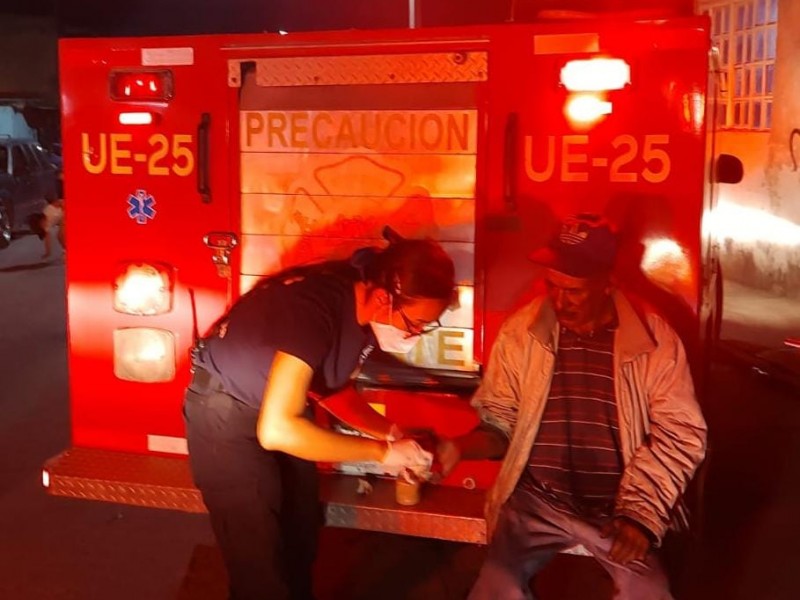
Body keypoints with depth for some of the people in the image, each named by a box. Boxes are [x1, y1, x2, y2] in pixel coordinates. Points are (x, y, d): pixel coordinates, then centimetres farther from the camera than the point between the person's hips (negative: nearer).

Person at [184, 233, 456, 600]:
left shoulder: (364, 306, -10)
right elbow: (276, 429, -39)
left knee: (301, 529, 18)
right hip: (227, 414, -7)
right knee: (258, 559, -1)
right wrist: (381, 451, -31)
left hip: (276, 407, 8)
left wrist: (386, 431, -9)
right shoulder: (315, 308, -35)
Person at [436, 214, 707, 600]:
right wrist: (457, 447, -15)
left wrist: (642, 511, -9)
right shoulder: (519, 332, -1)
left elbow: (680, 431, -1)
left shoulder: (654, 338, -4)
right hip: (536, 500, 0)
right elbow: (499, 422, 6)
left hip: (618, 505, 0)